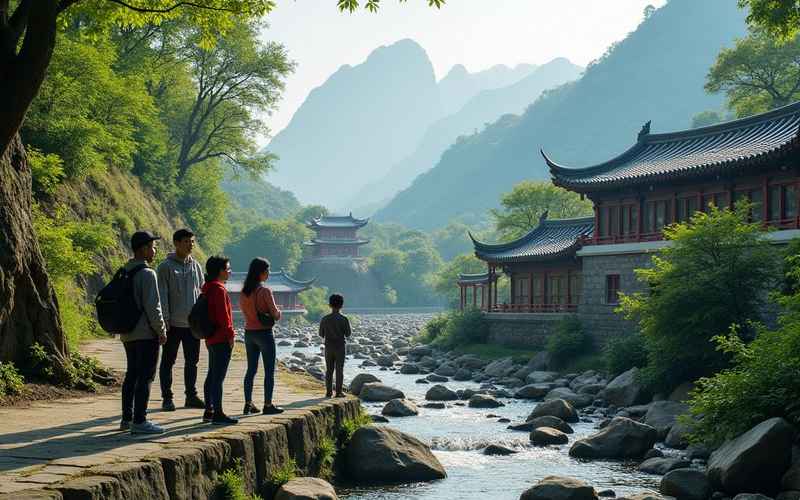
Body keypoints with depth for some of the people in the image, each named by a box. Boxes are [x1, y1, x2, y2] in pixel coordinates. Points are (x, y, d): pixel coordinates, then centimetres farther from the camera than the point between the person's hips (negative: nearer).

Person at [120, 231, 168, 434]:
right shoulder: (147, 274, -15)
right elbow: (153, 307, -18)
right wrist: (161, 330, -9)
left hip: (127, 334, 9)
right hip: (146, 333, -9)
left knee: (132, 375, 16)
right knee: (145, 377, -5)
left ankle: (127, 418, 21)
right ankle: (139, 421, -6)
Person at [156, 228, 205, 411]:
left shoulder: (196, 266, 9)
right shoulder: (166, 266, -6)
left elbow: (202, 292, 14)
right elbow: (162, 295, -9)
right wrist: (165, 320, -14)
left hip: (193, 323, 5)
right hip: (174, 323, -5)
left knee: (192, 362, 11)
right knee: (168, 361, 3)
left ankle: (191, 396, 20)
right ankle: (167, 398, 9)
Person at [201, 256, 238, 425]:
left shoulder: (208, 288, 14)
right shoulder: (219, 289, -16)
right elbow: (223, 315, -19)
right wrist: (230, 334, -13)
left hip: (211, 339, 10)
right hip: (221, 339, -10)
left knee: (211, 375, 14)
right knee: (219, 377, -8)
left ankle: (209, 411, 20)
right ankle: (218, 413, -7)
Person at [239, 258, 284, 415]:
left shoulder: (243, 292, 3)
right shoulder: (265, 291, -17)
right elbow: (275, 314, -13)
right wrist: (278, 314, 7)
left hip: (249, 332, 6)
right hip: (264, 332, -6)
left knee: (251, 369, 13)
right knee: (269, 371, 2)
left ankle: (248, 404, 14)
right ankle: (268, 405, 2)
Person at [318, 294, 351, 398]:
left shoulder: (324, 319, -4)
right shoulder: (344, 319, -11)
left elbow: (321, 334, 3)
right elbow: (348, 334, -4)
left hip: (328, 347, 2)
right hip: (340, 347, -2)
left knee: (329, 370, 8)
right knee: (339, 370, 2)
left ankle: (329, 391, 7)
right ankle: (338, 392, 0)